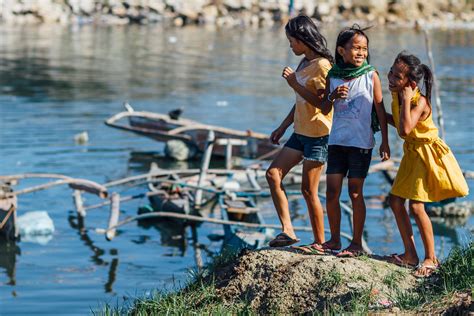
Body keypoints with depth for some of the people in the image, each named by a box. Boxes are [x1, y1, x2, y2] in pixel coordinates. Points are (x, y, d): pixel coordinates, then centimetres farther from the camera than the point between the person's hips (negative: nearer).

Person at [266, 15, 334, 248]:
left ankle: (319, 242, 6)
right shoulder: (304, 63, 12)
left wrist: (294, 84, -20)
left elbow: (322, 103, -23)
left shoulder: (322, 65, -16)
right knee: (273, 174, 1)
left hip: (317, 135, -9)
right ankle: (287, 230, 1)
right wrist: (283, 127, 20)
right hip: (300, 133, 9)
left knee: (308, 190, -4)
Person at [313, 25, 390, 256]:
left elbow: (380, 109, -1)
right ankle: (334, 239, 17)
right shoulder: (333, 76, 4)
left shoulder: (371, 76, -4)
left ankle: (356, 243, 9)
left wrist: (385, 141, -2)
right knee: (331, 192, 3)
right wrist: (333, 96, -16)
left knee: (355, 193, 0)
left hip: (361, 142, -3)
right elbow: (324, 110, 5)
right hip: (337, 141, 3)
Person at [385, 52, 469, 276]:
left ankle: (431, 258, 3)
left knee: (416, 206, -11)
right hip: (411, 153, 9)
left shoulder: (420, 102, -25)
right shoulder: (396, 96, -1)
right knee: (395, 200, 7)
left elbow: (405, 130, -40)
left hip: (427, 154, -9)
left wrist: (406, 100, -34)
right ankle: (410, 254, 18)